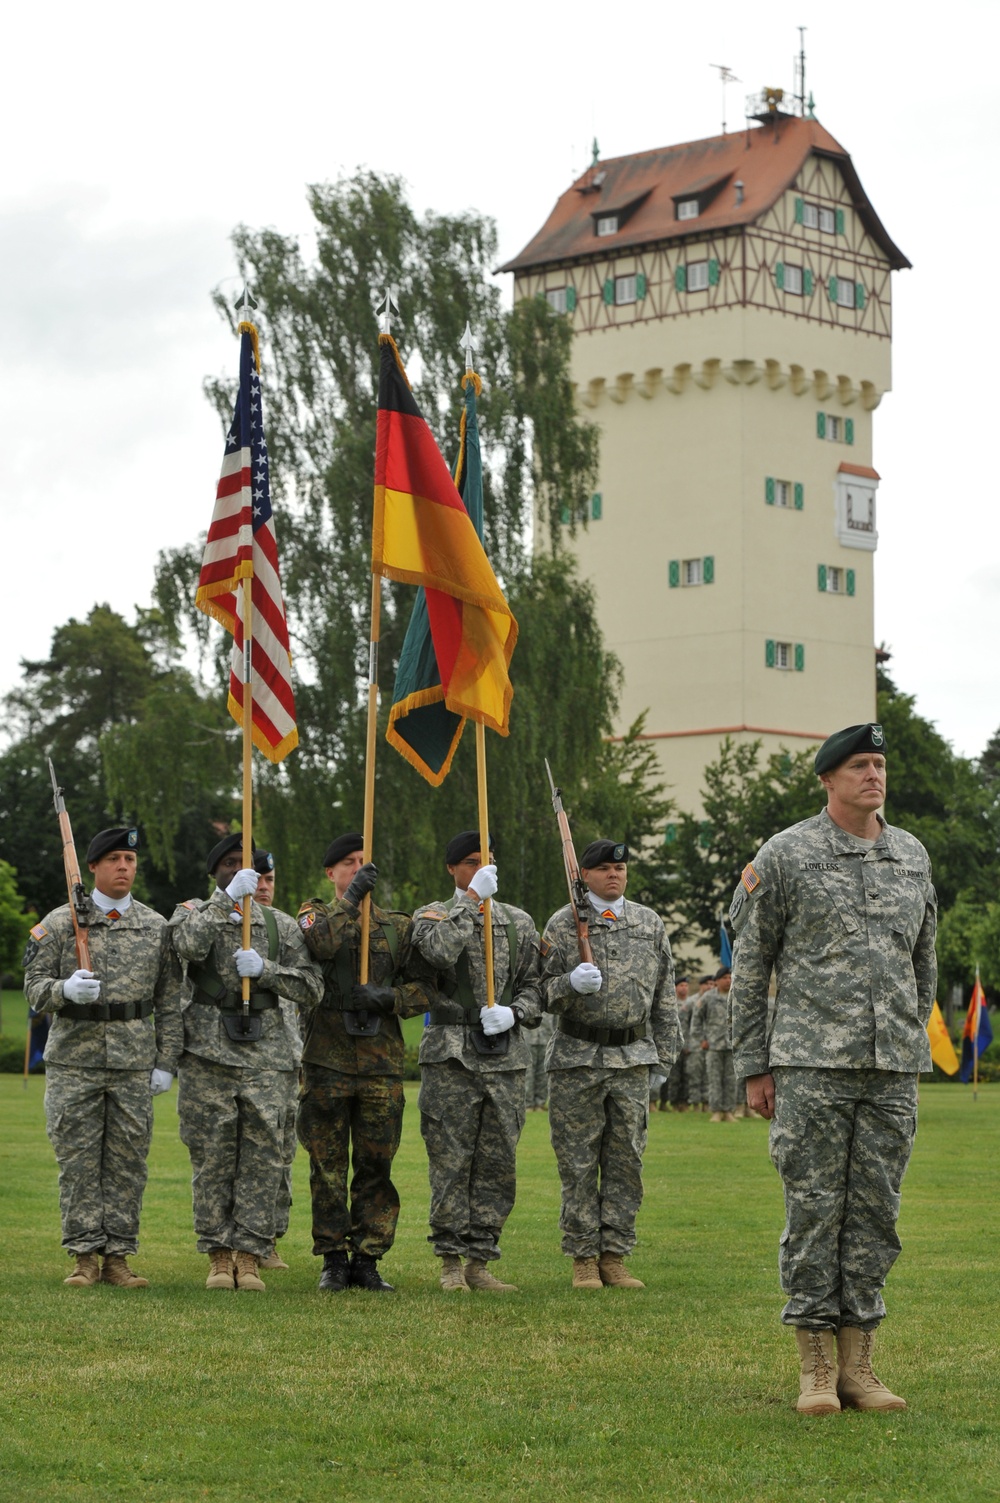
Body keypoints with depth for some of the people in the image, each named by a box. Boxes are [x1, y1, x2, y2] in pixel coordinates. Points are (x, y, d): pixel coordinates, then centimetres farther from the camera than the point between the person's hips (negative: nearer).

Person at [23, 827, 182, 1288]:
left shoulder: (156, 927, 7)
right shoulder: (59, 922, 3)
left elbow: (169, 1001, 8)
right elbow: (35, 986, 2)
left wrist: (166, 1061, 1)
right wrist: (66, 989, -20)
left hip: (134, 1063, 1)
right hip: (74, 1061, -1)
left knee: (128, 1162, 2)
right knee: (78, 1162, 0)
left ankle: (117, 1257, 9)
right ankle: (84, 1257, 6)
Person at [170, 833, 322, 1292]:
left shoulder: (282, 925, 13)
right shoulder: (193, 913, 9)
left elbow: (311, 987, 6)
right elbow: (190, 945, -16)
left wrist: (265, 969, -8)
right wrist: (228, 899, -20)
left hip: (267, 1052, 1)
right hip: (209, 1052, -1)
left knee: (263, 1155, -4)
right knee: (212, 1156, -1)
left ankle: (249, 1256, -1)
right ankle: (219, 1257, 6)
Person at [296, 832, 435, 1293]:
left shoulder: (398, 926, 13)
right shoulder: (315, 914, 7)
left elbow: (426, 985, 6)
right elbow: (320, 945, -17)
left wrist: (389, 998, -10)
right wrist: (350, 900, -19)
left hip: (382, 1062, 2)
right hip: (327, 1060, -2)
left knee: (376, 1165, 2)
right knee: (328, 1165, 2)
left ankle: (367, 1259, 9)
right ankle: (333, 1259, 9)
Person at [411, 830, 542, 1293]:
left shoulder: (519, 921, 15)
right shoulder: (431, 915, 5)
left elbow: (533, 985, 13)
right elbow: (440, 952, -19)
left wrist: (513, 1012, -7)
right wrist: (472, 901, -16)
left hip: (506, 1055, 3)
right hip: (451, 1055, -3)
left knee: (498, 1164, 3)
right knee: (450, 1161, -3)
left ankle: (480, 1262, 10)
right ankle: (451, 1263, 4)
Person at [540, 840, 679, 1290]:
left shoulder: (649, 924, 11)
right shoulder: (563, 924, 1)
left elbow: (664, 994, 15)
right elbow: (546, 992, 0)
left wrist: (666, 1050, 11)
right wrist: (572, 983, -21)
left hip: (632, 1057, 3)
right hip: (577, 1057, -3)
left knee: (626, 1160, 3)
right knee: (578, 1162, -1)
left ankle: (614, 1257, 9)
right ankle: (583, 1258, 6)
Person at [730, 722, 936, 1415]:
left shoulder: (912, 855, 12)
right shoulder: (785, 855, -1)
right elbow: (750, 966, 2)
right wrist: (755, 1066, 0)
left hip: (892, 1070, 4)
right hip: (812, 1064, -4)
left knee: (875, 1210, 5)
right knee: (814, 1208, -2)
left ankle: (858, 1364, 12)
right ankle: (816, 1368, 4)